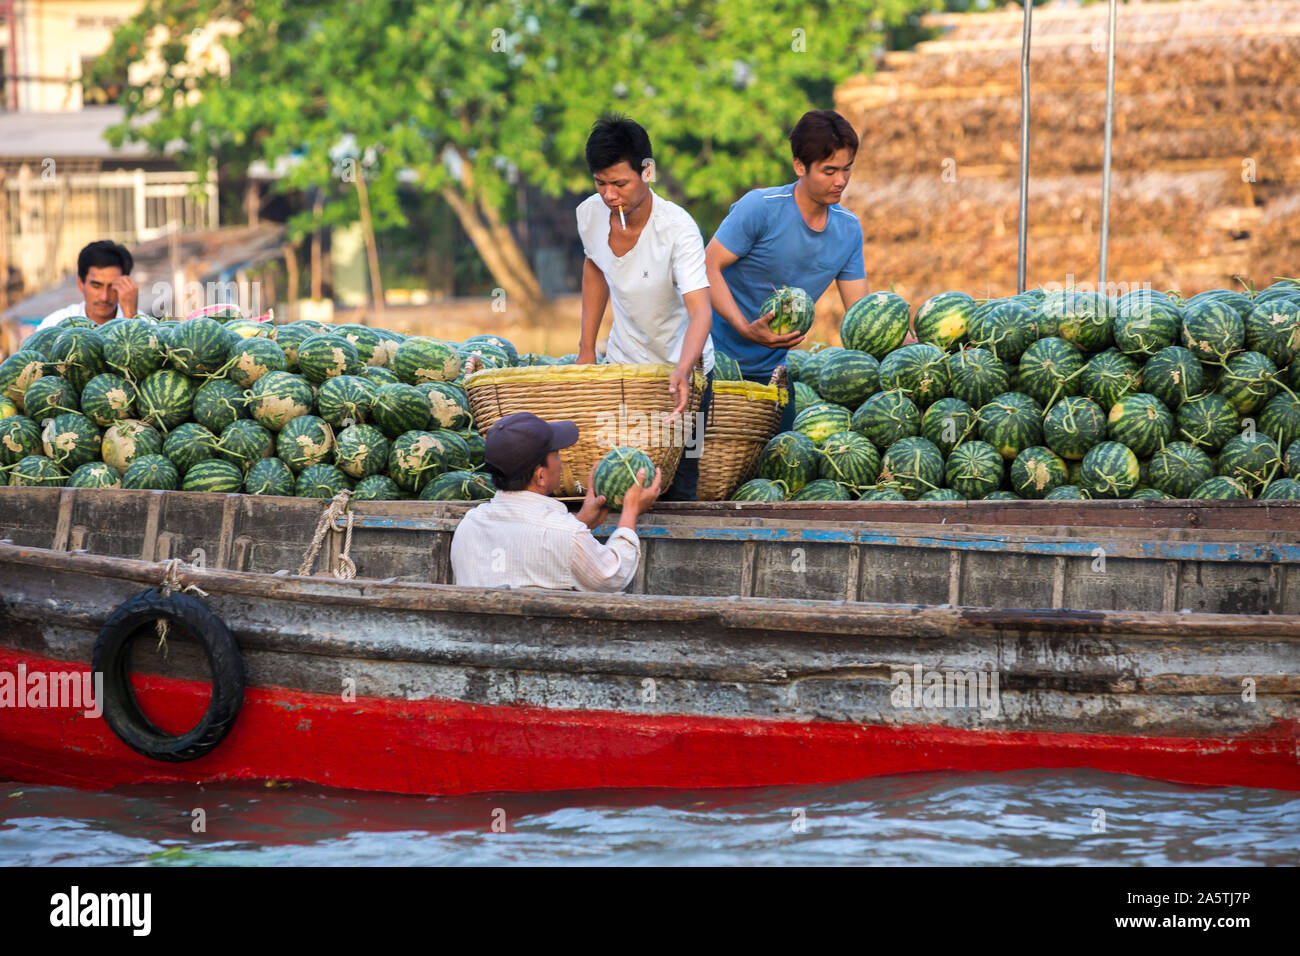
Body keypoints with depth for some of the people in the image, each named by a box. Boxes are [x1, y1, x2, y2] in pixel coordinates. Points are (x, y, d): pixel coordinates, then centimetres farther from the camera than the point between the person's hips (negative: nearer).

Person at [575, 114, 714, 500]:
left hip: (682, 368, -4)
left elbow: (700, 311, -35)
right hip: (623, 364, 4)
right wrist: (587, 349, 9)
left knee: (677, 491, -5)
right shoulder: (590, 214, -12)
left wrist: (683, 371, -53)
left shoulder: (678, 228, -27)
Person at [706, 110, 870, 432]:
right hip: (720, 356, -5)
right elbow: (708, 267, -16)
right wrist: (746, 328, -29)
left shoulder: (848, 229, 3)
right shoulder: (760, 207, -16)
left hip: (773, 367, 5)